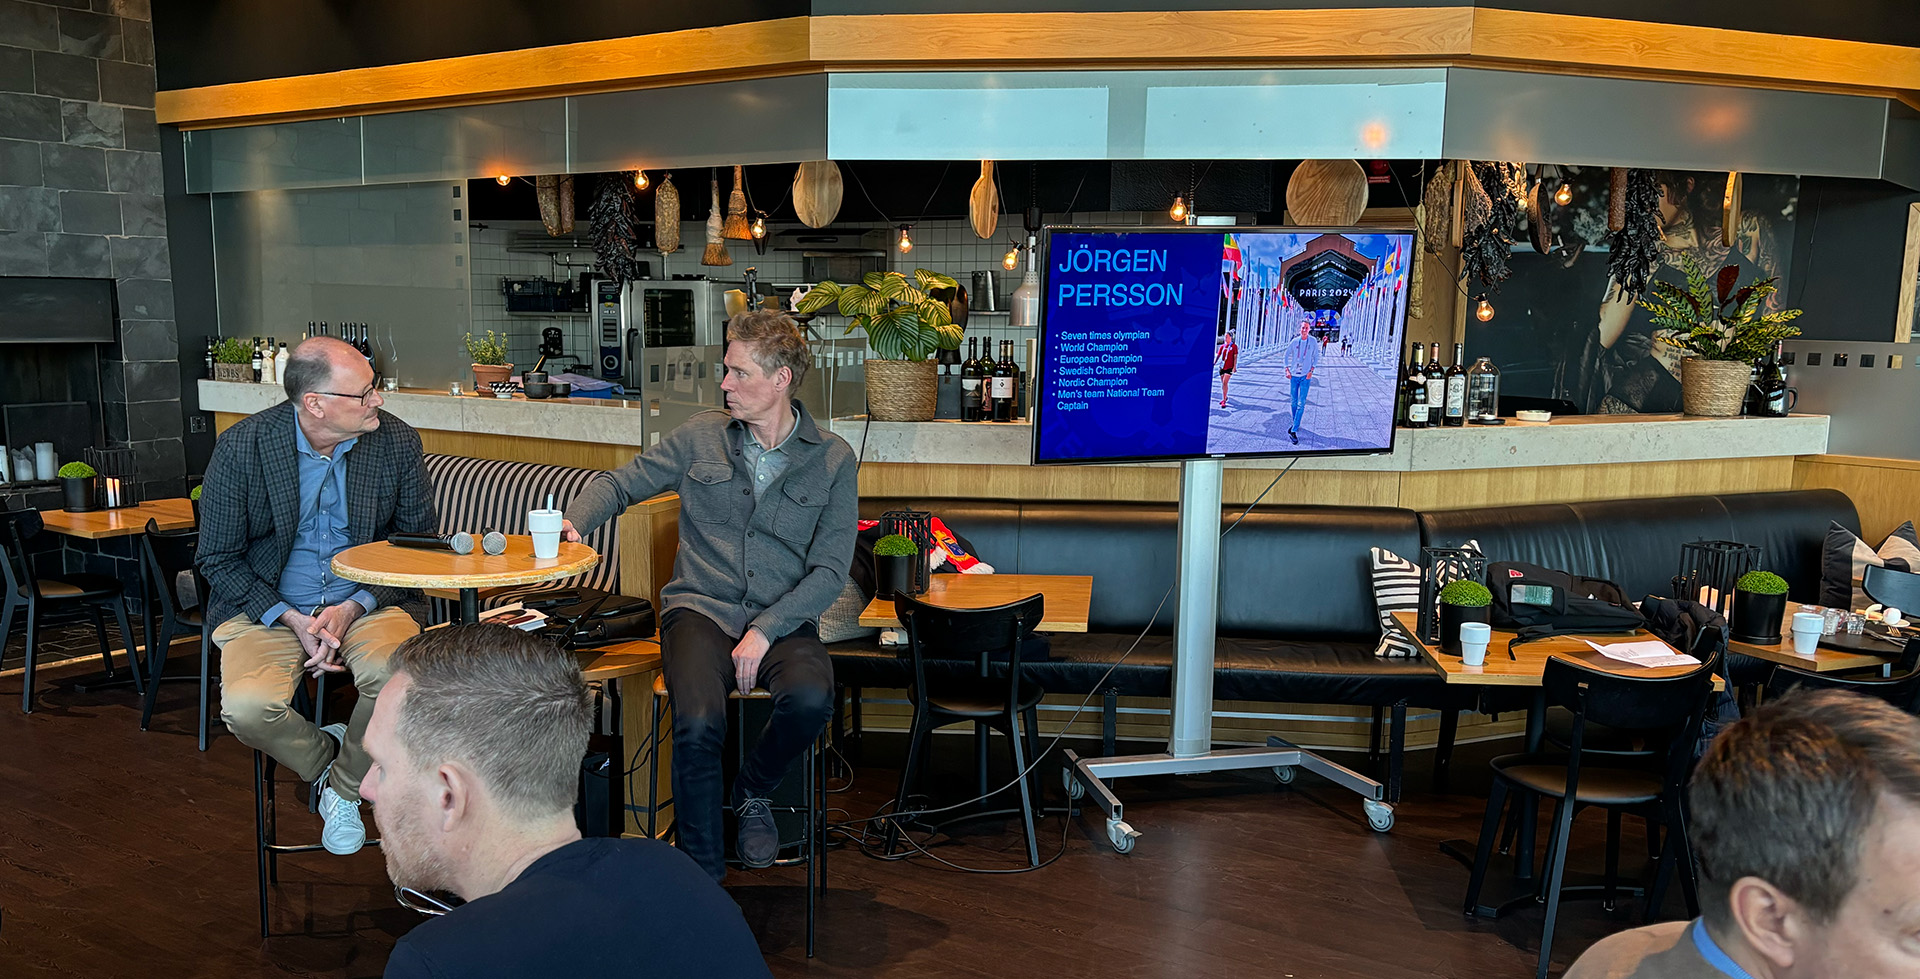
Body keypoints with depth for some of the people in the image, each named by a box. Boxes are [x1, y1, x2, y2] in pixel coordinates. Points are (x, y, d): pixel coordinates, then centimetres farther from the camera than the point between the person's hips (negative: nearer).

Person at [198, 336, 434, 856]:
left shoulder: (397, 441, -6)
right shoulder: (241, 447, -10)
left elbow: (418, 540, 3)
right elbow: (217, 558, -2)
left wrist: (355, 607, -12)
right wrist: (290, 620, -16)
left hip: (366, 603, 1)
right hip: (268, 606, 0)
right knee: (247, 709, -28)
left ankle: (344, 786, 0)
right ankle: (326, 754, 7)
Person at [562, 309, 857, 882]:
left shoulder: (833, 460, 3)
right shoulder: (701, 437, 9)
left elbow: (830, 571, -2)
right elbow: (622, 482, 18)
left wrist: (764, 631, -15)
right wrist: (575, 519, -5)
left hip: (784, 620, 0)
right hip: (700, 609, 1)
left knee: (810, 699, -33)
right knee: (698, 725, -30)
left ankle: (753, 793, 1)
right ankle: (701, 874, -7)